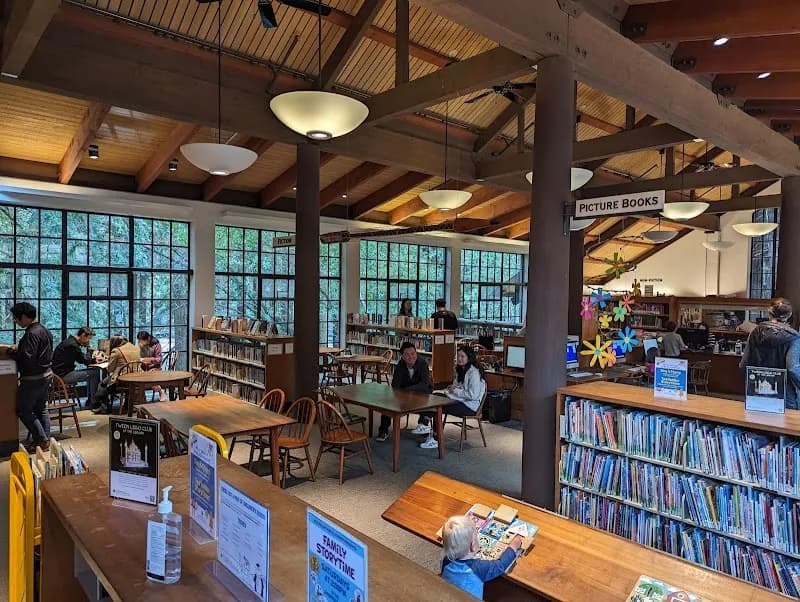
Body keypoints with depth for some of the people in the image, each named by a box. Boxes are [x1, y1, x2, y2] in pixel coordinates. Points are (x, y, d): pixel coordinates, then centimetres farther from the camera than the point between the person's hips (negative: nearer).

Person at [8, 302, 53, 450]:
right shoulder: (45, 331, 10)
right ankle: (46, 440, 19)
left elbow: (26, 358, -26)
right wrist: (19, 348, 15)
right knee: (41, 409, 16)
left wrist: (12, 351, -9)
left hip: (33, 379, -9)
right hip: (46, 375, 9)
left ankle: (42, 440, 0)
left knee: (23, 410, 3)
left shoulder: (31, 334, -20)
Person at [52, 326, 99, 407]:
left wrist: (94, 360, 4)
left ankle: (89, 401, 19)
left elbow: (82, 359, 19)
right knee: (95, 373, -12)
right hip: (64, 375, -11)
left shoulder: (70, 341, 13)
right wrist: (89, 348, -3)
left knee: (91, 373, 17)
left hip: (63, 373, 11)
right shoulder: (72, 345, -20)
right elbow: (86, 361, -14)